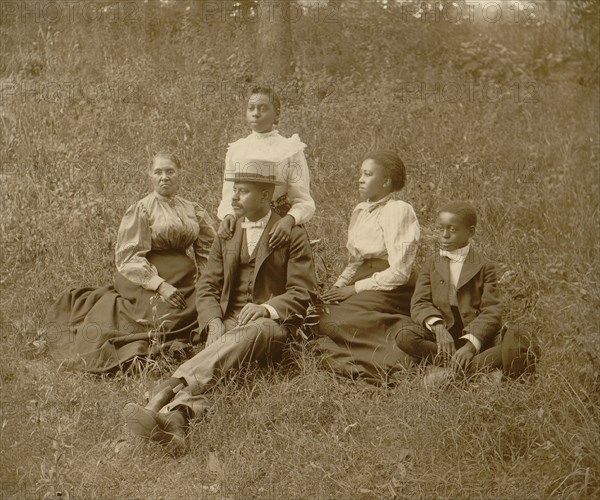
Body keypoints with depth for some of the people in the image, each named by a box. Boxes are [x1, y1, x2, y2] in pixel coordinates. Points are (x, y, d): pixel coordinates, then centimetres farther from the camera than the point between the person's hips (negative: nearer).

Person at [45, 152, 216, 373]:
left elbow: (206, 248, 17)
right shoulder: (140, 210, -3)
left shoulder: (192, 210, 13)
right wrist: (160, 285, -21)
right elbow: (129, 257, -10)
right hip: (148, 284, -6)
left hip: (186, 284, 6)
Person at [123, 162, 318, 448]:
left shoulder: (292, 235, 6)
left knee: (244, 336, -39)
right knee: (216, 355, -31)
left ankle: (167, 390, -57)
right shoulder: (226, 235, 19)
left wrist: (267, 307, -19)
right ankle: (176, 416, -58)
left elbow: (303, 292, 0)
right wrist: (213, 322, -7)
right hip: (230, 322, 4)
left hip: (271, 323, -4)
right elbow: (207, 287, 15)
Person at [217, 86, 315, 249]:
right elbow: (228, 195, 10)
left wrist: (289, 219, -25)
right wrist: (228, 215, -12)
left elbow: (304, 201, -5)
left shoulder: (290, 149, 0)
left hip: (277, 231, -2)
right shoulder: (236, 149, 11)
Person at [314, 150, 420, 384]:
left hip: (389, 291, -8)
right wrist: (338, 286, 1)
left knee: (334, 322, -27)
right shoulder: (360, 211, 16)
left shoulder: (399, 211, -9)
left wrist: (356, 288, -13)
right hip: (361, 284, 8)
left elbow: (399, 272, -15)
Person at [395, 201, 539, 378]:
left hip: (477, 334, -2)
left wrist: (471, 343, -23)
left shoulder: (484, 266, 6)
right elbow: (420, 302, 0)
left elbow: (491, 312, -5)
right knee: (405, 335, -28)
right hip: (441, 333, 2)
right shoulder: (432, 265, 14)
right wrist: (438, 326, -23)